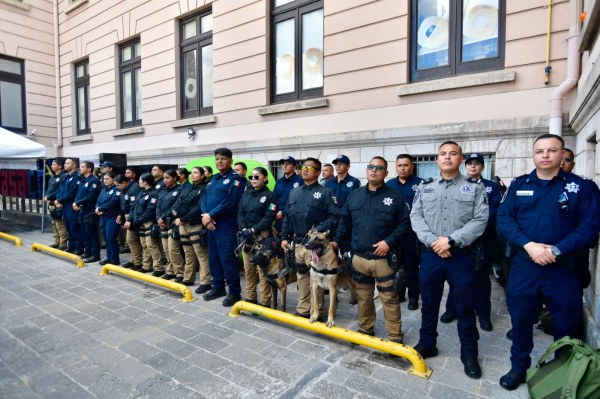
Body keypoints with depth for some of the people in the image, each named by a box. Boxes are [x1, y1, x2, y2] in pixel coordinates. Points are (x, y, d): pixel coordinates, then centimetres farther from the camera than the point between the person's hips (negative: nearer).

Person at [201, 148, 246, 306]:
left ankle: (234, 292, 7)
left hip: (226, 226, -8)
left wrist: (211, 215, -16)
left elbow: (230, 202, -19)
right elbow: (204, 199, 12)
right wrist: (205, 215, -7)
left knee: (227, 258, -5)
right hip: (210, 225, 8)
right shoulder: (213, 179, 17)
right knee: (213, 257, 15)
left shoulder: (236, 179, -7)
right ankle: (218, 287, 29)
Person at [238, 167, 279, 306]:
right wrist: (243, 229, -9)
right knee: (248, 269, 12)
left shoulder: (269, 196, -3)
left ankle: (265, 302, 5)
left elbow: (269, 217, -11)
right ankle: (250, 298, 26)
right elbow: (240, 213, 8)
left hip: (262, 237, -6)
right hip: (246, 235, 6)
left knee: (263, 270, -5)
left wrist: (253, 230, -17)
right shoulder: (246, 194, 13)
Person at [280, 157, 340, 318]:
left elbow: (334, 217, -12)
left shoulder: (325, 192, -5)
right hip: (298, 242, 6)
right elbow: (287, 216, 16)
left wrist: (318, 231, -20)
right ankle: (302, 309, 25)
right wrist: (284, 237, 11)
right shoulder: (294, 192, 13)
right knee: (302, 275, 13)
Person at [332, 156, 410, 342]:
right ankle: (365, 329, 34)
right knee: (363, 297, 16)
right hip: (358, 257, 4)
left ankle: (395, 337, 18)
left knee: (389, 298, 3)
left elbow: (405, 223, -6)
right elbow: (345, 222, 14)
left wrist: (389, 241, -16)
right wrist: (337, 241, 4)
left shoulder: (396, 196, -3)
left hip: (383, 258, -4)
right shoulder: (354, 195, 9)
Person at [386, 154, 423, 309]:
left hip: (412, 233, -4)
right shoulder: (389, 184, 8)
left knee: (411, 266, 6)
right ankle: (398, 293, 30)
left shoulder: (420, 184, -5)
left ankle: (413, 296, 22)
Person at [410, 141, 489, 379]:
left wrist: (451, 240, -18)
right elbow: (416, 217, -1)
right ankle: (426, 345, 32)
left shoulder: (475, 187, 0)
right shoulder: (424, 187, 6)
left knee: (465, 307, 10)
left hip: (461, 256, -1)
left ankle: (469, 354, 30)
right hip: (430, 254, 2)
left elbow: (480, 220, -9)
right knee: (429, 303, 14)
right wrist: (432, 241, -15)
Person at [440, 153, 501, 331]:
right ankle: (452, 309, 19)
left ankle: (483, 314, 21)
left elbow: (494, 211, -4)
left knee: (482, 277, 8)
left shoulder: (492, 187, 8)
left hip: (483, 239, 0)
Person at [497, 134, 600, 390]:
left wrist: (557, 250, -19)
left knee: (567, 324, 11)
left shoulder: (579, 186, 1)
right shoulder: (519, 185, 5)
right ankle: (519, 367, 31)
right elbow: (504, 219, -3)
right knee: (521, 318, 12)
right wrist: (529, 245, -17)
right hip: (523, 265, 1)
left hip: (563, 267, -1)